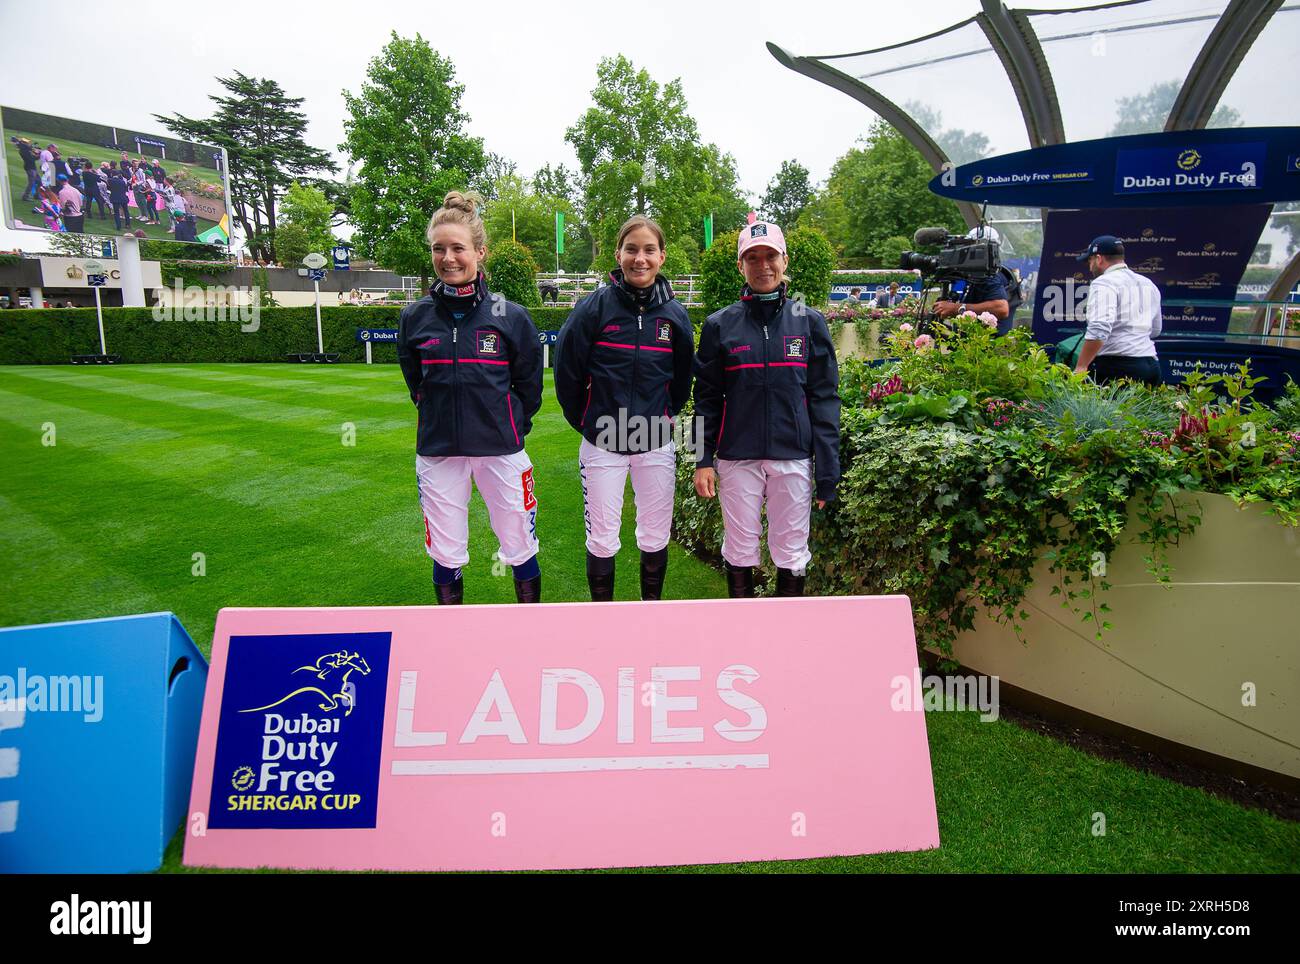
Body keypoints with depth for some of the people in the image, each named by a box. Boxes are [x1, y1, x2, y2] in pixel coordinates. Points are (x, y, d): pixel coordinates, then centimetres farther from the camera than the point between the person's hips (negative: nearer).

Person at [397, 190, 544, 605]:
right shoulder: (415, 317, 1)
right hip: (438, 451, 2)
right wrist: (442, 419, 8)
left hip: (501, 450, -1)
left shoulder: (510, 316, -5)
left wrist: (510, 426, 4)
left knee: (520, 548, 7)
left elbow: (529, 383, 5)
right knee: (445, 555, 11)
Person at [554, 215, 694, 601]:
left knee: (655, 536, 11)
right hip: (603, 444, -2)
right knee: (602, 539, 7)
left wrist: (664, 417, 11)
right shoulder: (595, 307, -8)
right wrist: (586, 421, 5)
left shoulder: (675, 314, 0)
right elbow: (566, 370, -1)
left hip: (656, 443, 2)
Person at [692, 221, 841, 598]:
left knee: (792, 553, 7)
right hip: (737, 457, 0)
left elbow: (824, 398, 3)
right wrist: (703, 459, -1)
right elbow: (707, 397, 6)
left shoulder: (809, 322, 4)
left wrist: (827, 468, -2)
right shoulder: (720, 325, 4)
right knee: (739, 551, 8)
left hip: (793, 458, 0)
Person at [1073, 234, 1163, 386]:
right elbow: (1155, 330, 27)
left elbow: (1098, 330, -21)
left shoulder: (1104, 283, -6)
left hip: (1116, 366, -8)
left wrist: (1080, 367, -20)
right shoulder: (1148, 284, 21)